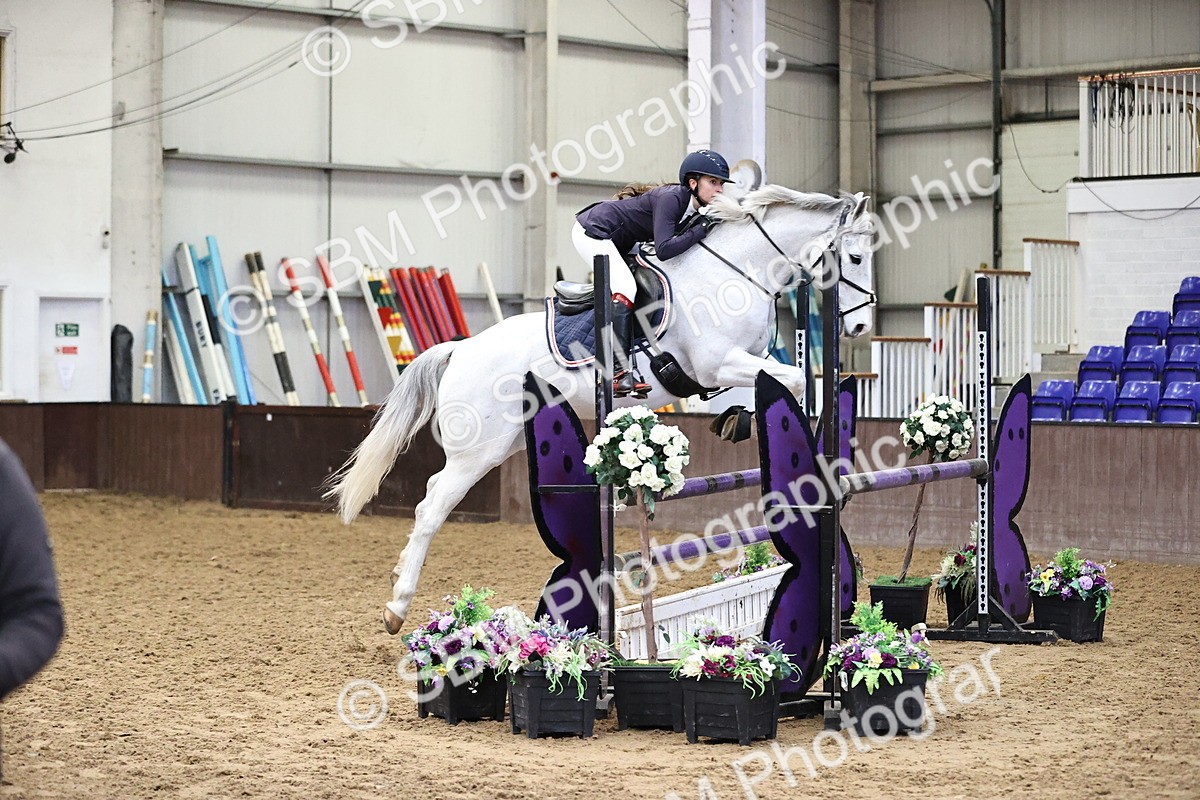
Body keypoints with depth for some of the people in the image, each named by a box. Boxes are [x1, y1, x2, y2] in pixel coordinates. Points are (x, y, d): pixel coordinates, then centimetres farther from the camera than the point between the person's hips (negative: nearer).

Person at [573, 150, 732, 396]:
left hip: (616, 242, 11)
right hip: (592, 231, -11)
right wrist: (700, 230, -29)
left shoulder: (692, 207, -1)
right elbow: (664, 249, -36)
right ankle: (618, 372, -32)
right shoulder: (670, 198, -27)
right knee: (624, 288, -24)